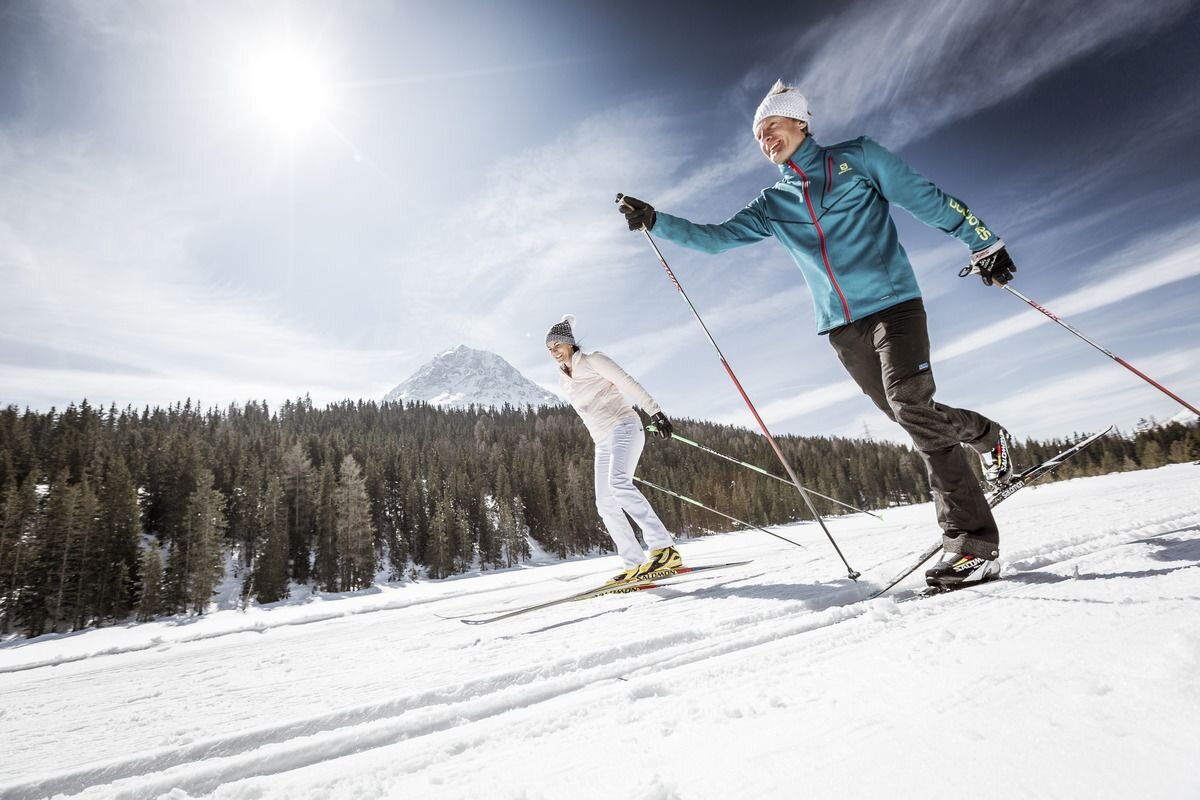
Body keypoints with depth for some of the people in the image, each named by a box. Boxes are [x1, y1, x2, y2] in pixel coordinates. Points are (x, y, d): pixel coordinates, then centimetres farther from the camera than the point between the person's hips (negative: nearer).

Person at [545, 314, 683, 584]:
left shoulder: (593, 360, 1)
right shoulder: (563, 382, 21)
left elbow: (628, 384, -8)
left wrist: (655, 412, -18)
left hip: (624, 427, -7)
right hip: (602, 442, 8)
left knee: (617, 482, -30)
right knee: (606, 505, -5)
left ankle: (664, 548, -34)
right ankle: (636, 564, -4)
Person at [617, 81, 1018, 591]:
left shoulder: (858, 158, 7)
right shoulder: (772, 205, 16)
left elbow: (926, 199, 7)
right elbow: (715, 237, 8)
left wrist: (982, 241, 3)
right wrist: (654, 221, -3)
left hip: (891, 303, -4)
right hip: (841, 326, 4)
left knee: (911, 406, -20)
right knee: (910, 417, 4)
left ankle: (970, 540, -10)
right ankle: (985, 435, 35)